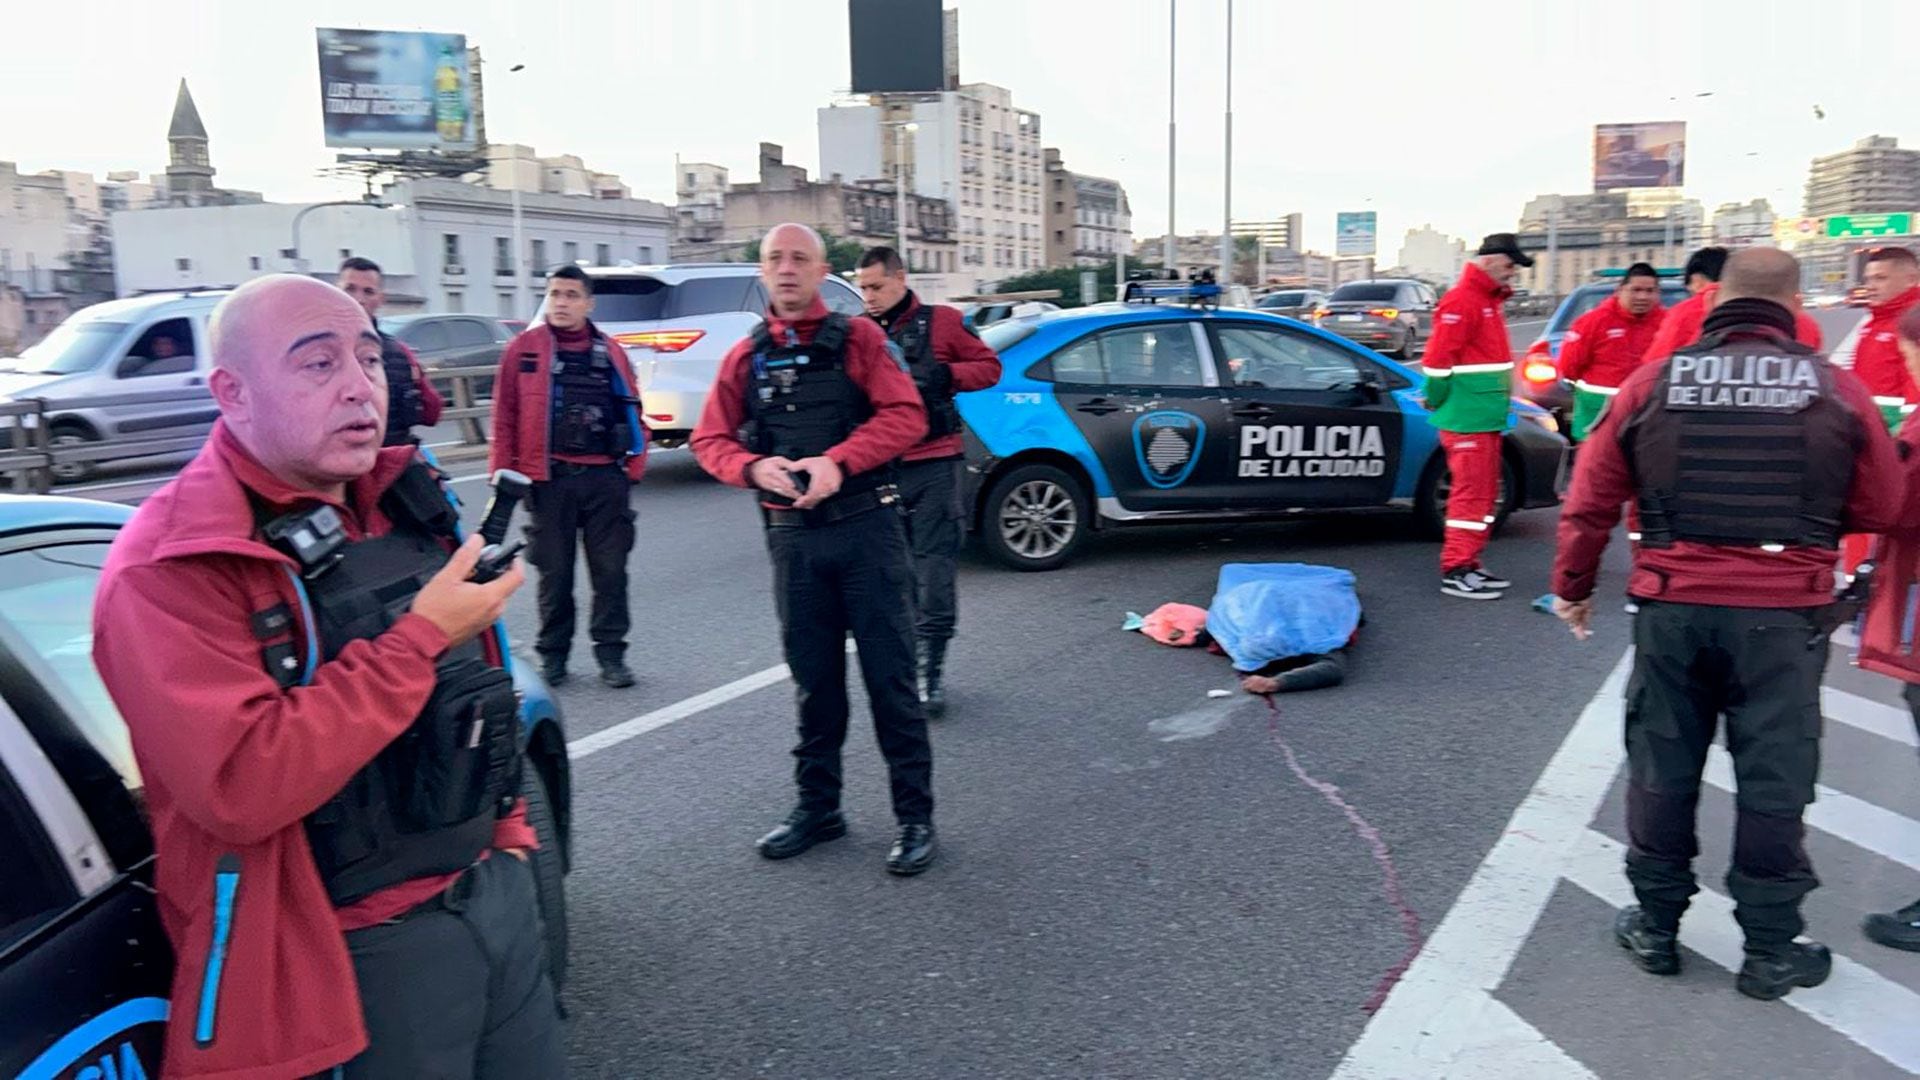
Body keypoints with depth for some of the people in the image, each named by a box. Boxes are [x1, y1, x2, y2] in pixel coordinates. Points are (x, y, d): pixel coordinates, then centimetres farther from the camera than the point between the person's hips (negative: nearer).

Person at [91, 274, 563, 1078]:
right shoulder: (172, 568, -18)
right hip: (365, 949, -6)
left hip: (496, 883, 7)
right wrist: (418, 640, -26)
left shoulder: (404, 496, 5)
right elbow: (240, 789, -28)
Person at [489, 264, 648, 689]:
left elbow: (631, 411, 12)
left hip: (605, 477, 1)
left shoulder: (610, 351, 9)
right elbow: (504, 418, 2)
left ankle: (610, 653, 15)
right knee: (554, 572, 8)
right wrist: (503, 473, -2)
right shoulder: (524, 348, 3)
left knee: (610, 570, 4)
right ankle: (552, 653, 21)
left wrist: (634, 465, 5)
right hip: (550, 479, -1)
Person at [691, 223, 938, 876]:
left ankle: (915, 815, 11)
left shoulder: (858, 338, 1)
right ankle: (817, 807, 27)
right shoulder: (746, 357, 11)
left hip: (867, 528, -3)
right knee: (813, 679, 13)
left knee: (890, 674, 0)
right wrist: (754, 467, -13)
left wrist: (838, 461, -22)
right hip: (791, 536, 4)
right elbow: (710, 440, 8)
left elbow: (905, 415, -9)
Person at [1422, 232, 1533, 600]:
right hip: (1467, 419, -10)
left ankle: (1469, 565, 20)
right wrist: (1437, 403, -11)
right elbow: (1437, 360, -20)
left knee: (1485, 493, 13)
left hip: (1487, 418, 10)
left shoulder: (1489, 300, 18)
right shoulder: (1461, 302, -14)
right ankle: (1455, 571, -3)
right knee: (1470, 493, -8)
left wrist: (1502, 403, 16)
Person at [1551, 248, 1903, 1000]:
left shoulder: (1653, 383, -1)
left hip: (1672, 606, 1)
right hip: (1784, 614, -1)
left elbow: (1590, 501, 1)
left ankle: (1655, 926, 24)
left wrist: (1572, 585, 13)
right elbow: (1880, 510, 3)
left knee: (1661, 768, 13)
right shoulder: (1836, 389, -2)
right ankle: (1771, 950, 19)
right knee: (1774, 778, 9)